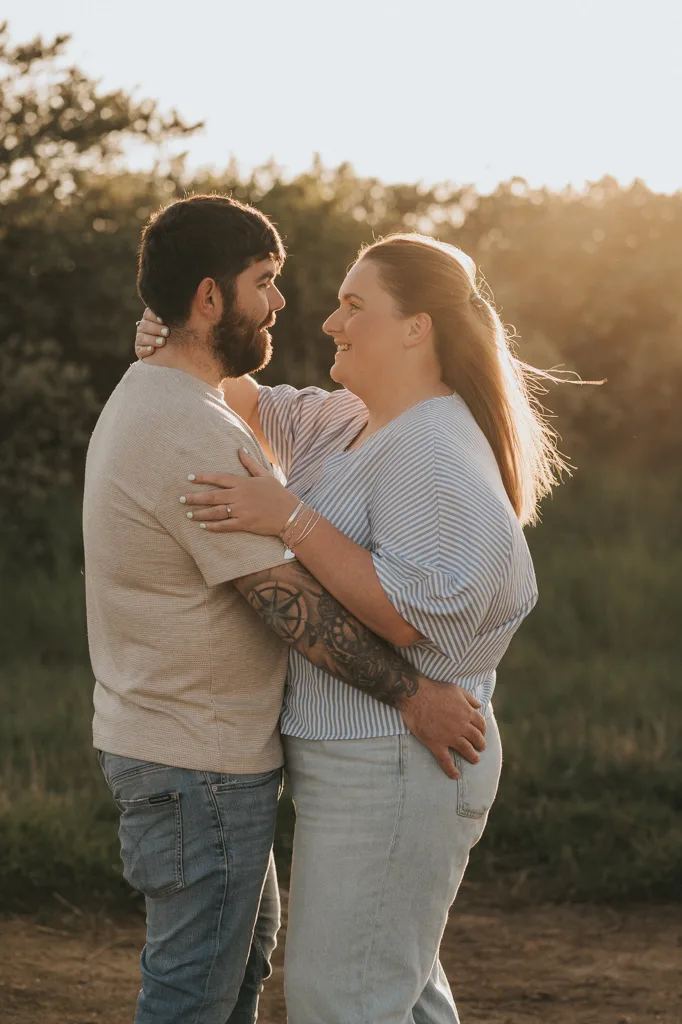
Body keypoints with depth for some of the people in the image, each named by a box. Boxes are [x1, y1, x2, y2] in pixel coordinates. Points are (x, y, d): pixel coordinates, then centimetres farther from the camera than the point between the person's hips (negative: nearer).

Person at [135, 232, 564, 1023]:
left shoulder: (433, 452, -20)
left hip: (390, 772, -11)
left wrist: (290, 520, -28)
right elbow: (252, 409, 24)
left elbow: (417, 618, -28)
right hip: (359, 759, 11)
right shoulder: (351, 420, 11)